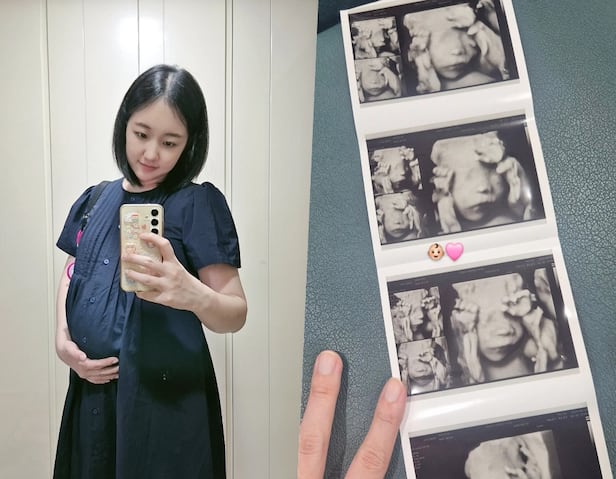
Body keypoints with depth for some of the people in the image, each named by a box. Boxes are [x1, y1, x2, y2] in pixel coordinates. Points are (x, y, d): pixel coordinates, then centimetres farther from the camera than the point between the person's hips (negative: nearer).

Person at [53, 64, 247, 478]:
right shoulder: (94, 201, 5)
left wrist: (193, 294, -36)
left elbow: (236, 315, -16)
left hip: (165, 398, -5)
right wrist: (62, 339, 1)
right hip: (91, 390, 5)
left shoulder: (199, 203, -12)